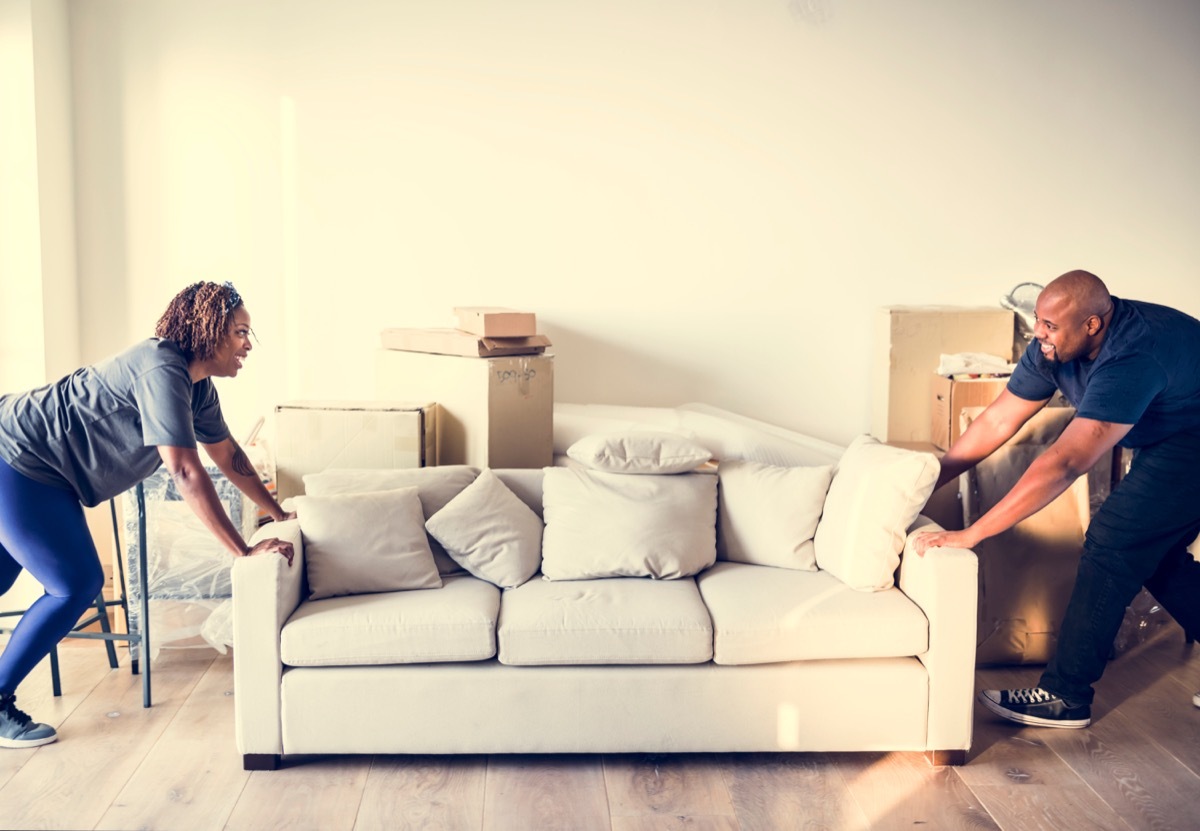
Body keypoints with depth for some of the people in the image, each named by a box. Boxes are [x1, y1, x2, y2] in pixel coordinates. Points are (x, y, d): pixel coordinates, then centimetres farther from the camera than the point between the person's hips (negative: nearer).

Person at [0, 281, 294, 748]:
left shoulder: (197, 384, 2)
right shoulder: (163, 372, -28)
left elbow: (228, 454, 14)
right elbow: (186, 473, -33)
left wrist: (280, 515, 14)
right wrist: (245, 553, -32)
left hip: (40, 471, 10)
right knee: (76, 586, -6)